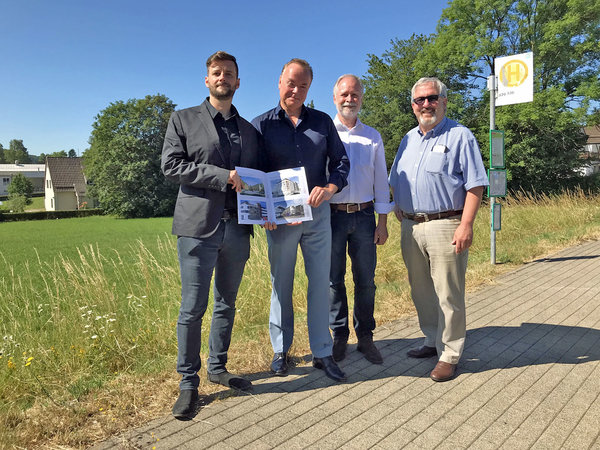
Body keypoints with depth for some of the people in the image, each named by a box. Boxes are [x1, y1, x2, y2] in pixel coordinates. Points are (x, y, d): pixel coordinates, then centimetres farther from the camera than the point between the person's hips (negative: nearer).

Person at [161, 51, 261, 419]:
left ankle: (218, 368, 29)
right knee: (193, 308, -2)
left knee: (227, 304, 13)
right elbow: (171, 165, -5)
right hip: (199, 226, -4)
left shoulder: (250, 130, 17)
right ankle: (189, 383, 12)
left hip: (237, 228, 4)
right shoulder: (183, 120, 7)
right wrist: (223, 176, -13)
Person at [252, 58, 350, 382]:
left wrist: (330, 188, -13)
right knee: (281, 285, 9)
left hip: (318, 214, 2)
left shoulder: (323, 122, 9)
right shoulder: (261, 125, 3)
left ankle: (322, 353, 18)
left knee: (320, 283, 5)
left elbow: (341, 161, 8)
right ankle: (281, 350, 26)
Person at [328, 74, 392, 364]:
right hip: (332, 215, -2)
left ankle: (365, 337, 20)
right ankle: (339, 337, 20)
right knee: (334, 280, 5)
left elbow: (381, 180, 12)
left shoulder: (372, 137, 12)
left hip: (364, 215, 2)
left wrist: (382, 222, 6)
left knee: (365, 280, 6)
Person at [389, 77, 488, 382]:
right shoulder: (408, 139, 16)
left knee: (448, 295, -1)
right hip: (411, 227, 7)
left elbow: (475, 185, -10)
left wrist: (466, 225, -17)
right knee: (421, 292, 15)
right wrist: (398, 208, 9)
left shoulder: (460, 136, -3)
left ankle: (449, 355, 13)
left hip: (445, 226, -6)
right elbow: (395, 182, 23)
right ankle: (432, 342, 32)